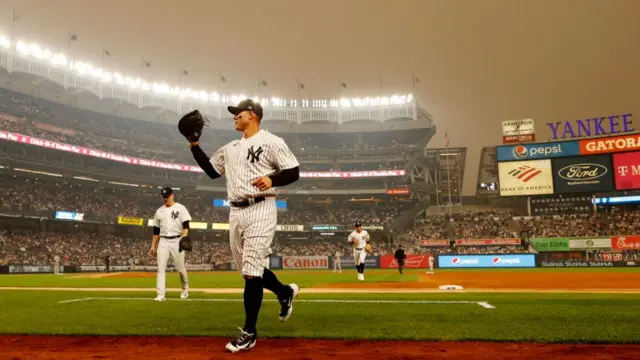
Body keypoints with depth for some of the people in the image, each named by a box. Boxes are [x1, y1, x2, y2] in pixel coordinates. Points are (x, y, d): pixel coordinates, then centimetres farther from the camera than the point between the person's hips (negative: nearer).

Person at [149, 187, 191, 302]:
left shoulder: (180, 208, -1)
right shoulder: (159, 211, 13)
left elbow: (186, 226, -8)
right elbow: (156, 230, 16)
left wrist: (184, 239, -22)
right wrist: (153, 245, 12)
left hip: (176, 241, -4)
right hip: (163, 242, 4)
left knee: (180, 268, 3)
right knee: (161, 269, -5)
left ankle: (185, 288, 28)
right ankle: (160, 295, -5)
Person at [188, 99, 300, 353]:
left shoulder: (271, 141, -3)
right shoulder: (230, 148, 18)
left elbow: (293, 172, -6)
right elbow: (211, 171, 23)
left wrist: (271, 180, -23)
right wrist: (194, 145, 16)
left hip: (260, 210, -7)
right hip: (236, 212, 8)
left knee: (251, 272, -9)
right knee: (248, 269, 12)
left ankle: (249, 333, 2)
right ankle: (285, 292, 37)